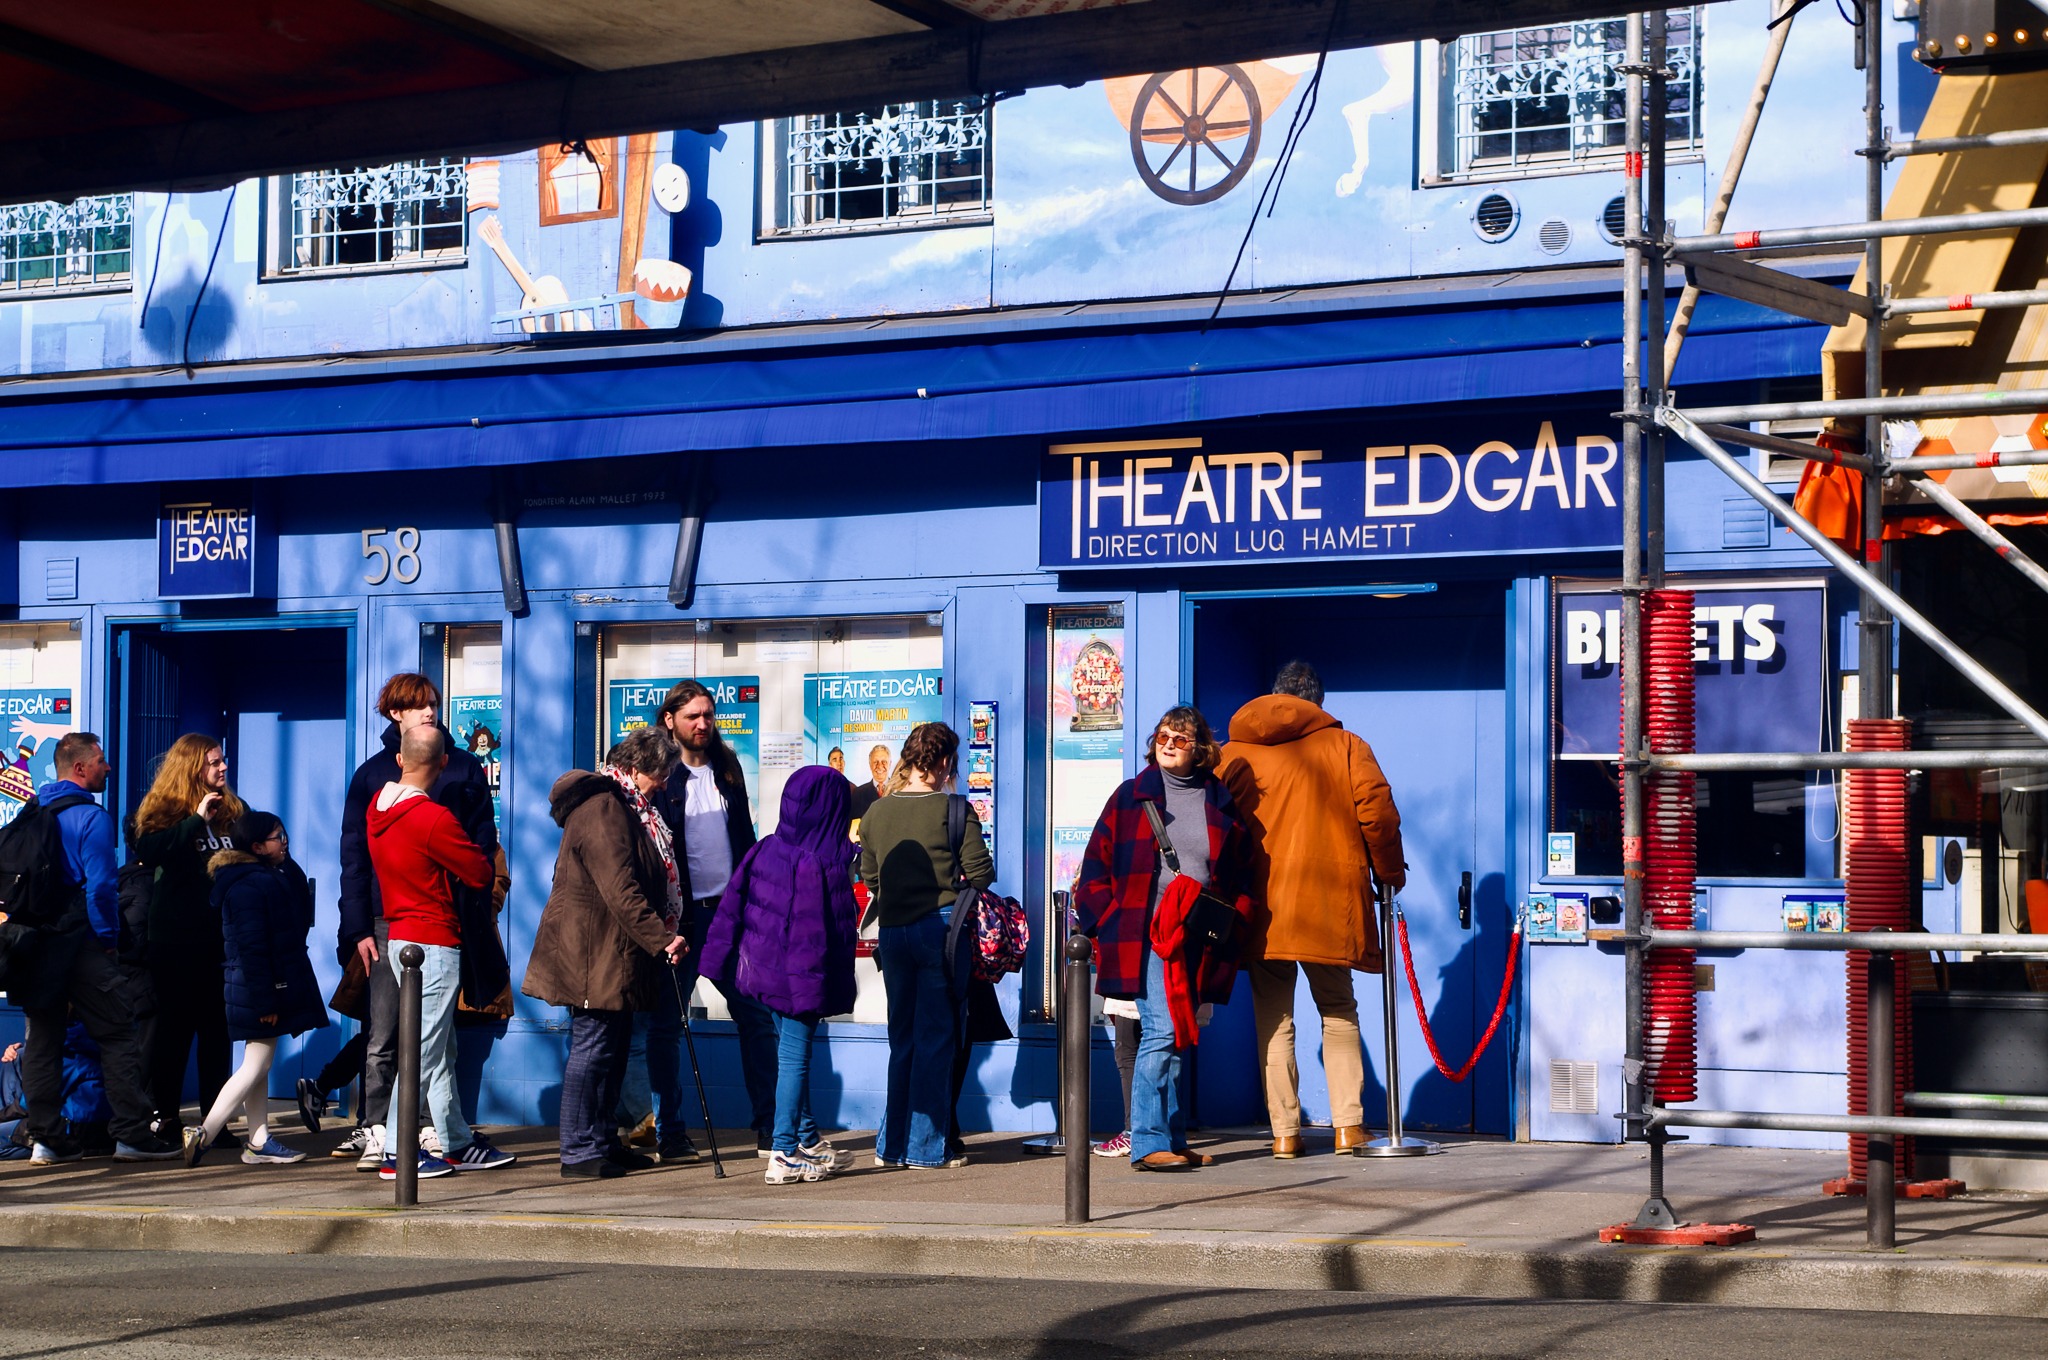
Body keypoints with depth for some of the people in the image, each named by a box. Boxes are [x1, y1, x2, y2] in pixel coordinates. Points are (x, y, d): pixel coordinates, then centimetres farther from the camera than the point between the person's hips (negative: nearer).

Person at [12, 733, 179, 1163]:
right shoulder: (92, 817, -11)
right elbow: (100, 886, -18)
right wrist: (108, 938, -6)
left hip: (37, 945, 7)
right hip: (78, 944, -7)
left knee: (42, 1038, 9)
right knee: (117, 1034, -1)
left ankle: (45, 1137, 9)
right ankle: (132, 1133, -4)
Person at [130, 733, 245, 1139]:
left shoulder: (233, 810, 12)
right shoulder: (165, 811, -1)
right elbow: (148, 851, -20)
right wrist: (197, 820, -20)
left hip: (222, 935, 4)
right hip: (178, 936, -4)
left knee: (218, 1028, 5)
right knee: (175, 1026, 0)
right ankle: (165, 1117, 6)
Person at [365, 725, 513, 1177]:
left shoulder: (378, 807, 5)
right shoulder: (433, 819, -19)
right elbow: (481, 873, -13)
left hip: (397, 933, 9)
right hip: (434, 941, -9)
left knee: (440, 1049, 14)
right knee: (425, 1045, -5)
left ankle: (458, 1144, 19)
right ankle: (396, 1151, -4)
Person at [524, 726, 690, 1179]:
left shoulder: (625, 805, 18)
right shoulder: (602, 808, -17)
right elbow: (621, 889, -25)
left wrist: (660, 935, 19)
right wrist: (660, 939, -25)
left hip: (614, 952, 11)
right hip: (593, 950, -11)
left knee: (613, 1046, 13)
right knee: (593, 1045, -7)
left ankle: (601, 1142, 20)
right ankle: (580, 1151, -3)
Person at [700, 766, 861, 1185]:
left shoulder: (764, 851, 1)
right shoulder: (819, 866, -21)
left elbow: (731, 909, 5)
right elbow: (817, 932, -20)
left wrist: (718, 965, 12)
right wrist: (814, 986, -15)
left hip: (764, 969, 7)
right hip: (799, 975, -7)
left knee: (791, 1053, 18)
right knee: (794, 1059, 0)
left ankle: (808, 1141, 30)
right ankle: (786, 1157, 3)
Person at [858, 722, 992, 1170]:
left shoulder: (876, 811, 5)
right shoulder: (952, 810, -8)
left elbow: (869, 876, 10)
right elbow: (982, 872, -9)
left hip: (892, 930, 5)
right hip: (940, 927, -5)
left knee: (902, 1038, 15)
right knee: (936, 1040, 2)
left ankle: (892, 1145, 17)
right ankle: (927, 1147, 3)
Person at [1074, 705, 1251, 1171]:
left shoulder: (1221, 805, 13)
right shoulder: (1130, 797, 6)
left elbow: (1239, 872, 18)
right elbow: (1096, 866, 6)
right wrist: (1104, 921, -3)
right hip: (1144, 936, -4)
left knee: (1174, 1037, 9)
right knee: (1162, 1032, -13)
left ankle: (1171, 1142, 14)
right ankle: (1151, 1143, -12)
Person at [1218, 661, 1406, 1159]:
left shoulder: (1235, 752, 8)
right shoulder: (1345, 746, 4)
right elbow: (1376, 810, -3)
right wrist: (1389, 871, 10)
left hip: (1263, 907, 0)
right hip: (1332, 904, 0)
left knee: (1273, 1020, 6)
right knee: (1339, 1013, 13)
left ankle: (1284, 1131, 1)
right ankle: (1348, 1125, 5)